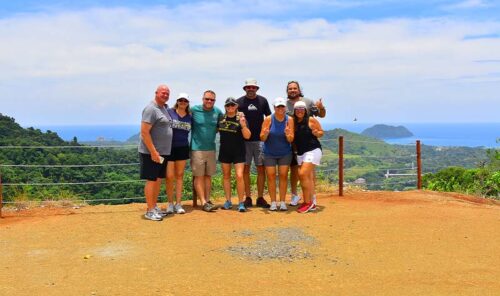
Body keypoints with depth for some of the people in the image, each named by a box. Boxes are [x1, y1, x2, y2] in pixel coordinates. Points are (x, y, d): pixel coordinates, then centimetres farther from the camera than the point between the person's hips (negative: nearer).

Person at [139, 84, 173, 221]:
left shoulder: (165, 107, 13)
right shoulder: (151, 109, -14)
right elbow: (144, 132, -20)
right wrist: (153, 152, -22)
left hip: (163, 152, 9)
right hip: (151, 152, -9)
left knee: (158, 180, 13)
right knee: (151, 180, -3)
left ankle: (155, 207, 23)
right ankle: (150, 211, 4)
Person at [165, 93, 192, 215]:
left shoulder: (190, 116, 7)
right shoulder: (169, 112, -5)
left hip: (183, 148, 3)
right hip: (169, 148, -3)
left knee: (179, 176, 7)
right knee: (169, 176, -5)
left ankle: (178, 204, 13)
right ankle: (170, 203, 11)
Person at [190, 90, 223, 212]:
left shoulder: (217, 112, 4)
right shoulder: (194, 110, -6)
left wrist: (215, 131, 4)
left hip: (211, 149, 4)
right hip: (197, 149, -4)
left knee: (208, 176, 9)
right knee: (199, 176, -2)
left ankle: (208, 200, 16)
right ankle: (204, 202, -1)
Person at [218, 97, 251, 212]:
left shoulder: (241, 119, -8)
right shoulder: (221, 118, 4)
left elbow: (247, 136, -14)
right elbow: (217, 130, 22)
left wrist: (243, 125, -28)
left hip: (238, 152, -4)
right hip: (224, 151, 4)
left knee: (239, 176, -12)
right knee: (226, 176, 10)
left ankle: (241, 203, -4)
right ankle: (228, 201, 20)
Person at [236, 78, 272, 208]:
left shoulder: (263, 101, 8)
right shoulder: (239, 102, 4)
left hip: (260, 139, 1)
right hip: (244, 140, -1)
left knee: (261, 169, 1)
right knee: (245, 169, 2)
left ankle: (260, 198, 8)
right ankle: (248, 198, 10)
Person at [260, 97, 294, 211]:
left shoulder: (289, 120, -9)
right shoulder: (268, 119, -13)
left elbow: (291, 140, -10)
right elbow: (262, 138, -12)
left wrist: (288, 134, -32)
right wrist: (265, 134, -34)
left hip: (285, 153, 1)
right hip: (269, 153, -1)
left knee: (283, 176, 0)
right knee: (271, 176, -2)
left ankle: (282, 202, 7)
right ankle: (273, 202, 5)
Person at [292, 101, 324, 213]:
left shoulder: (311, 120, -5)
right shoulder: (293, 122, 7)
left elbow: (321, 132, 2)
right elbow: (292, 138, 16)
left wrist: (316, 133, -18)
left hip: (312, 150, -6)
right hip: (300, 153, 6)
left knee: (303, 174, -16)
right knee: (308, 178, 9)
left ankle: (307, 202, -7)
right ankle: (311, 203, 17)